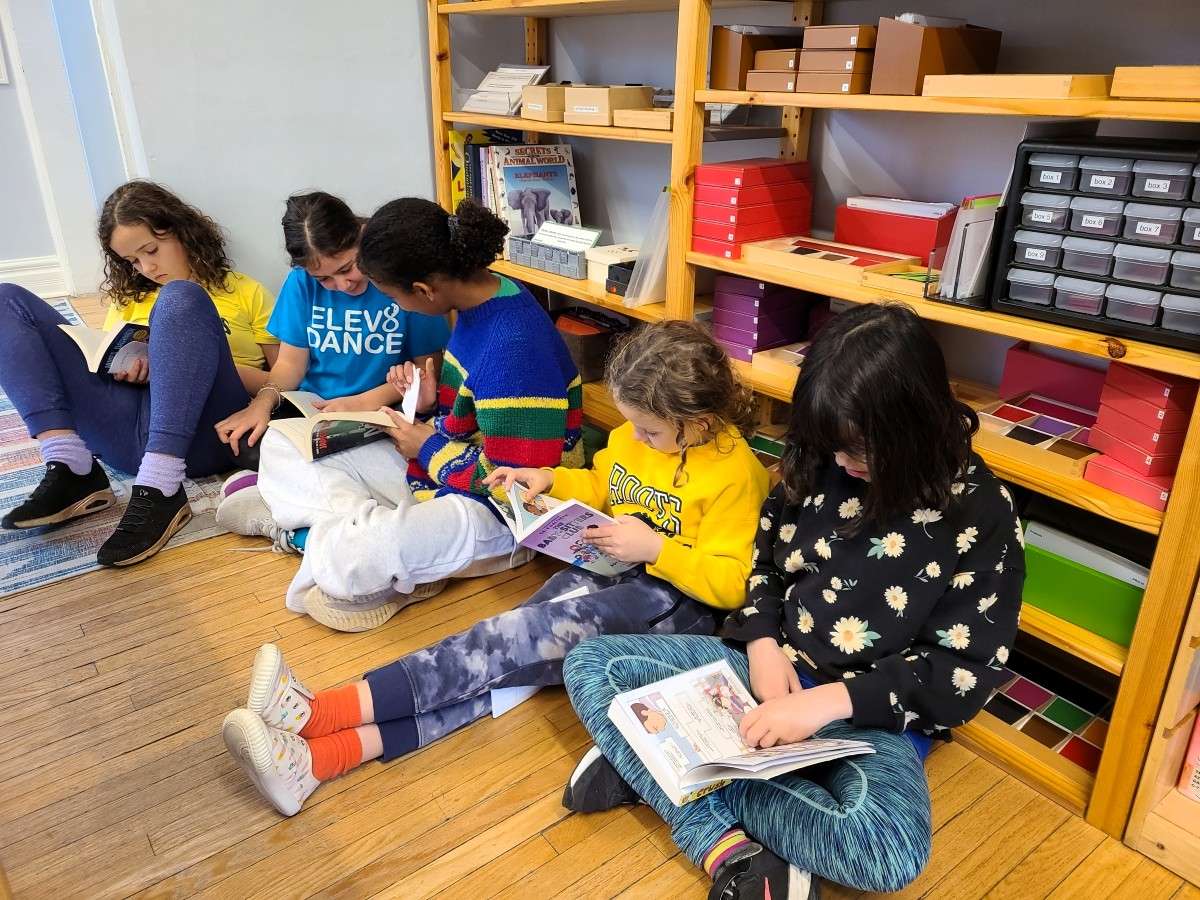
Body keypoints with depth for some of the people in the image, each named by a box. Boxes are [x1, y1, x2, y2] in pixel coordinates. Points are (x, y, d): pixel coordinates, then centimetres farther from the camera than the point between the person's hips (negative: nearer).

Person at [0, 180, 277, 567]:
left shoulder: (244, 292, 18)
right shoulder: (129, 298, 29)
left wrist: (209, 362, -6)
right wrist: (122, 367, 2)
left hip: (198, 432, -4)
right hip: (124, 433, 5)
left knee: (181, 297, -26)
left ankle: (159, 490, -37)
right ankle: (71, 470, -21)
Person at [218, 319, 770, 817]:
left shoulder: (733, 475, -13)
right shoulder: (634, 437, 7)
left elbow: (731, 585, -13)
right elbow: (600, 485, 26)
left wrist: (654, 547, -23)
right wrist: (550, 480, 7)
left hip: (676, 599, -6)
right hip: (609, 570, 6)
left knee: (551, 628, -32)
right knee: (523, 657, -23)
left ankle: (326, 711, -38)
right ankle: (326, 753, -40)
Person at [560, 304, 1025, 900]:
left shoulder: (980, 514, -14)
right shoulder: (818, 461, -3)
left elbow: (965, 671, -15)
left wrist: (830, 700, -26)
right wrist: (763, 642, -9)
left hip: (873, 714, -4)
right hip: (770, 666, 5)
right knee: (590, 665, -9)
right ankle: (730, 850, -22)